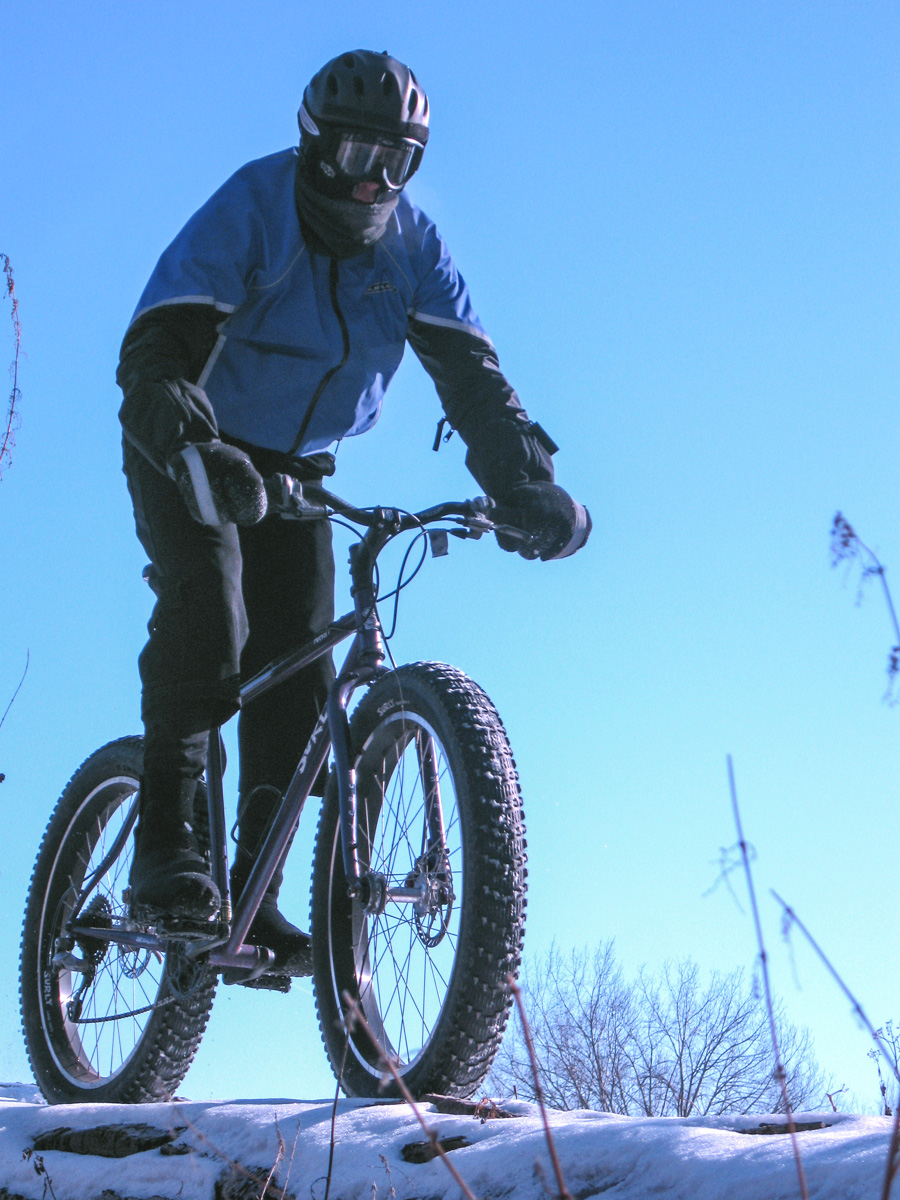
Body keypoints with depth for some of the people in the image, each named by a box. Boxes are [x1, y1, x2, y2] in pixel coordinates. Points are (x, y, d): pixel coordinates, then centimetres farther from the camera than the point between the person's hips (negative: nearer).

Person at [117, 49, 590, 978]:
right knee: (206, 618, -29)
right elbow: (157, 352, -34)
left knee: (299, 672, -8)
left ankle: (254, 896, -3)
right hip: (192, 455, -4)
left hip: (294, 471, 4)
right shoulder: (247, 214, -23)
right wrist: (199, 450, -54)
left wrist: (527, 485, -36)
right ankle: (164, 846, -23)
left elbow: (470, 374, -19)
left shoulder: (412, 248, -10)